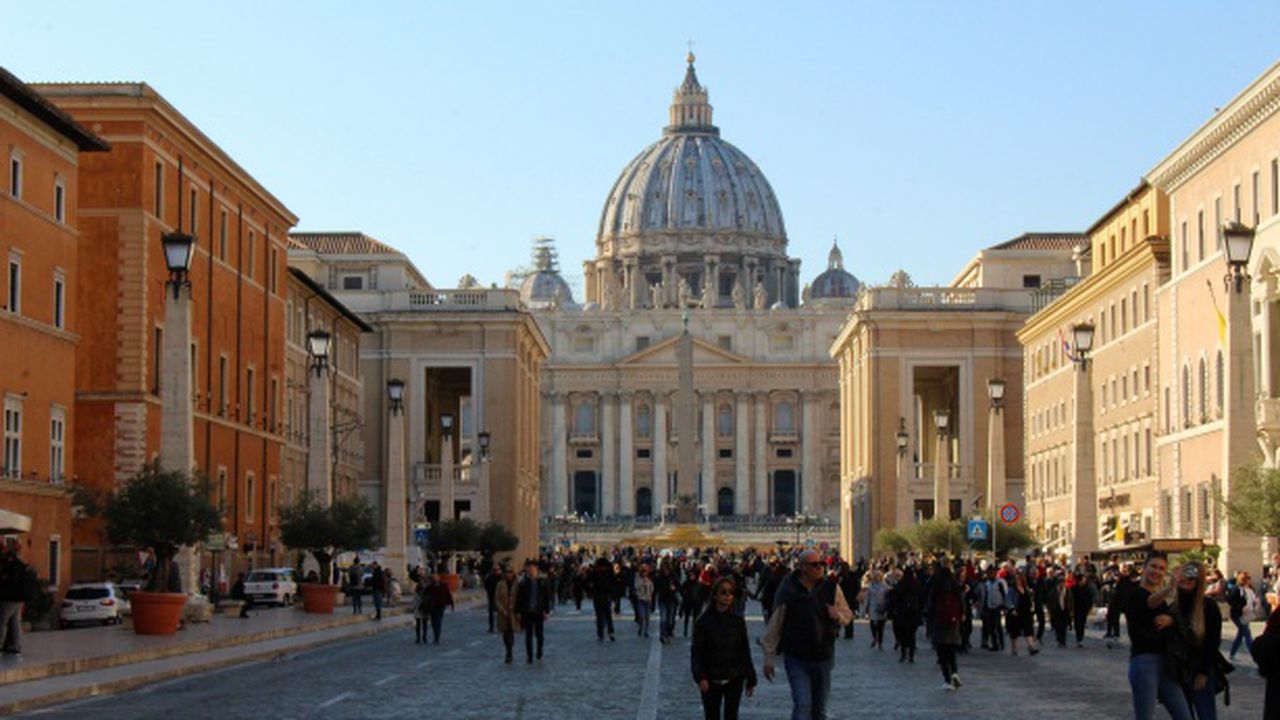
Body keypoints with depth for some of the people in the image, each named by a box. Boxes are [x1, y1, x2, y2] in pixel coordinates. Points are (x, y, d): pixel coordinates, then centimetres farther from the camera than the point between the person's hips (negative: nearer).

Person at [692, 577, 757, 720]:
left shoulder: (738, 621, 4)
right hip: (711, 680, -2)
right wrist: (700, 677, -19)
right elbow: (696, 653, -7)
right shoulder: (704, 622, -4)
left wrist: (751, 679, 7)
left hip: (734, 680, 2)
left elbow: (745, 652, 8)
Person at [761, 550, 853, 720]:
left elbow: (848, 615, 10)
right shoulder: (788, 591, -10)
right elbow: (774, 627, -4)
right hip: (796, 659, -4)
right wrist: (768, 658, -3)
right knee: (802, 705, -14)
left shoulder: (831, 588, -1)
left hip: (823, 659, 4)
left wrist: (838, 615, -15)